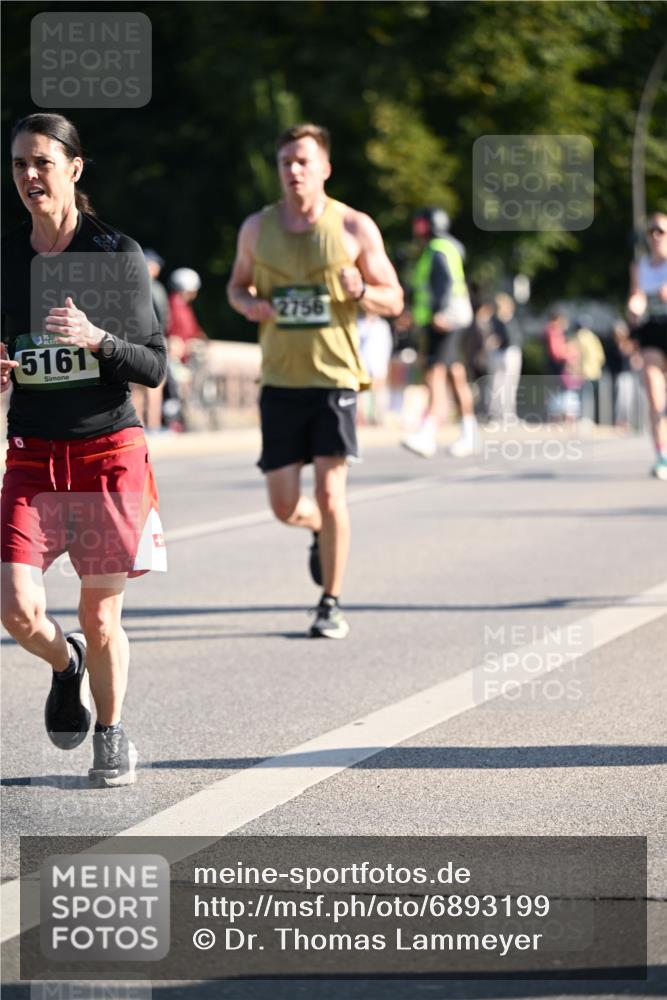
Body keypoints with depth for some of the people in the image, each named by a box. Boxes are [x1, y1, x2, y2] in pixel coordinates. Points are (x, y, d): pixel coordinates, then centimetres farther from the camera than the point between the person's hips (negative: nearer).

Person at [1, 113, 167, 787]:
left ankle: (111, 736, 26)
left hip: (108, 449, -3)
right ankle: (65, 665, 24)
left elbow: (154, 366, -4)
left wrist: (96, 340, -21)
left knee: (100, 616, 2)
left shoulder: (117, 253, -5)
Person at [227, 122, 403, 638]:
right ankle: (322, 529, 37)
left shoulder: (355, 228, -2)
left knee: (329, 491, -11)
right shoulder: (257, 228, 6)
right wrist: (248, 303, -4)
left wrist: (361, 291, -19)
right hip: (280, 379, 3)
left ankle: (332, 604, 2)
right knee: (284, 506, 0)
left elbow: (394, 300, 3)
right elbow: (237, 285, 20)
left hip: (334, 375, -3)